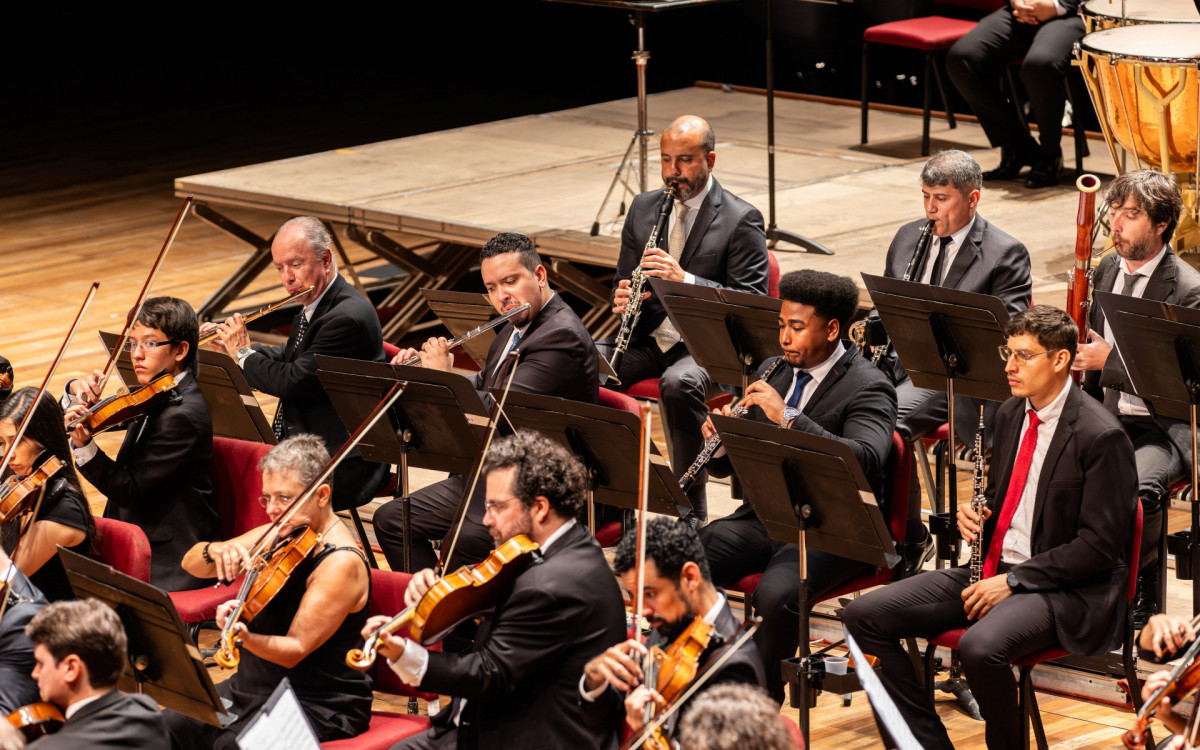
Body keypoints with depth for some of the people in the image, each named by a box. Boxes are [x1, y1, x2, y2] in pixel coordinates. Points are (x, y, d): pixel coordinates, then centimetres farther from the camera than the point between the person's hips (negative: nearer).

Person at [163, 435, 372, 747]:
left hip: (321, 708, -8)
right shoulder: (277, 537, 7)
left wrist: (244, 636, -41)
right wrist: (215, 551, -16)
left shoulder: (341, 563, -17)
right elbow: (191, 564, 8)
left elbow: (295, 650, -22)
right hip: (253, 689, 8)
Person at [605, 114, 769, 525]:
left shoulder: (741, 221, -5)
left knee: (679, 384, -38)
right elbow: (624, 279, 18)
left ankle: (691, 508, -24)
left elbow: (753, 303, -12)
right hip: (648, 337, 5)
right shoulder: (643, 208, 12)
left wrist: (686, 280, -25)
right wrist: (622, 299, -8)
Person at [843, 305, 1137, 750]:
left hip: (1065, 586, -8)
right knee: (863, 616, -6)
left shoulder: (1101, 436, -15)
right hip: (993, 568, 8)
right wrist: (975, 517, 0)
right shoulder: (1010, 414, 10)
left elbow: (1100, 546, -16)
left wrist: (1013, 581, -18)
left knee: (981, 647, -38)